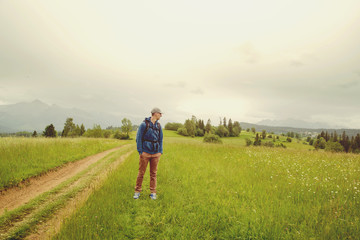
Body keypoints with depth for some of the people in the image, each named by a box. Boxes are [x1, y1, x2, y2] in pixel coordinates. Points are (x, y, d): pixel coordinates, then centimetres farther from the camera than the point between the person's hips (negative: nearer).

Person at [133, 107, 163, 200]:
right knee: (141, 173, 4)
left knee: (153, 173, 9)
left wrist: (160, 151, 8)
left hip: (155, 154, 4)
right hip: (145, 153, -4)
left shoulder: (158, 126, 8)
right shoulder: (144, 124, -7)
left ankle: (153, 193, 18)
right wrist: (140, 151, -9)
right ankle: (137, 191, 19)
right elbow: (138, 138, -6)